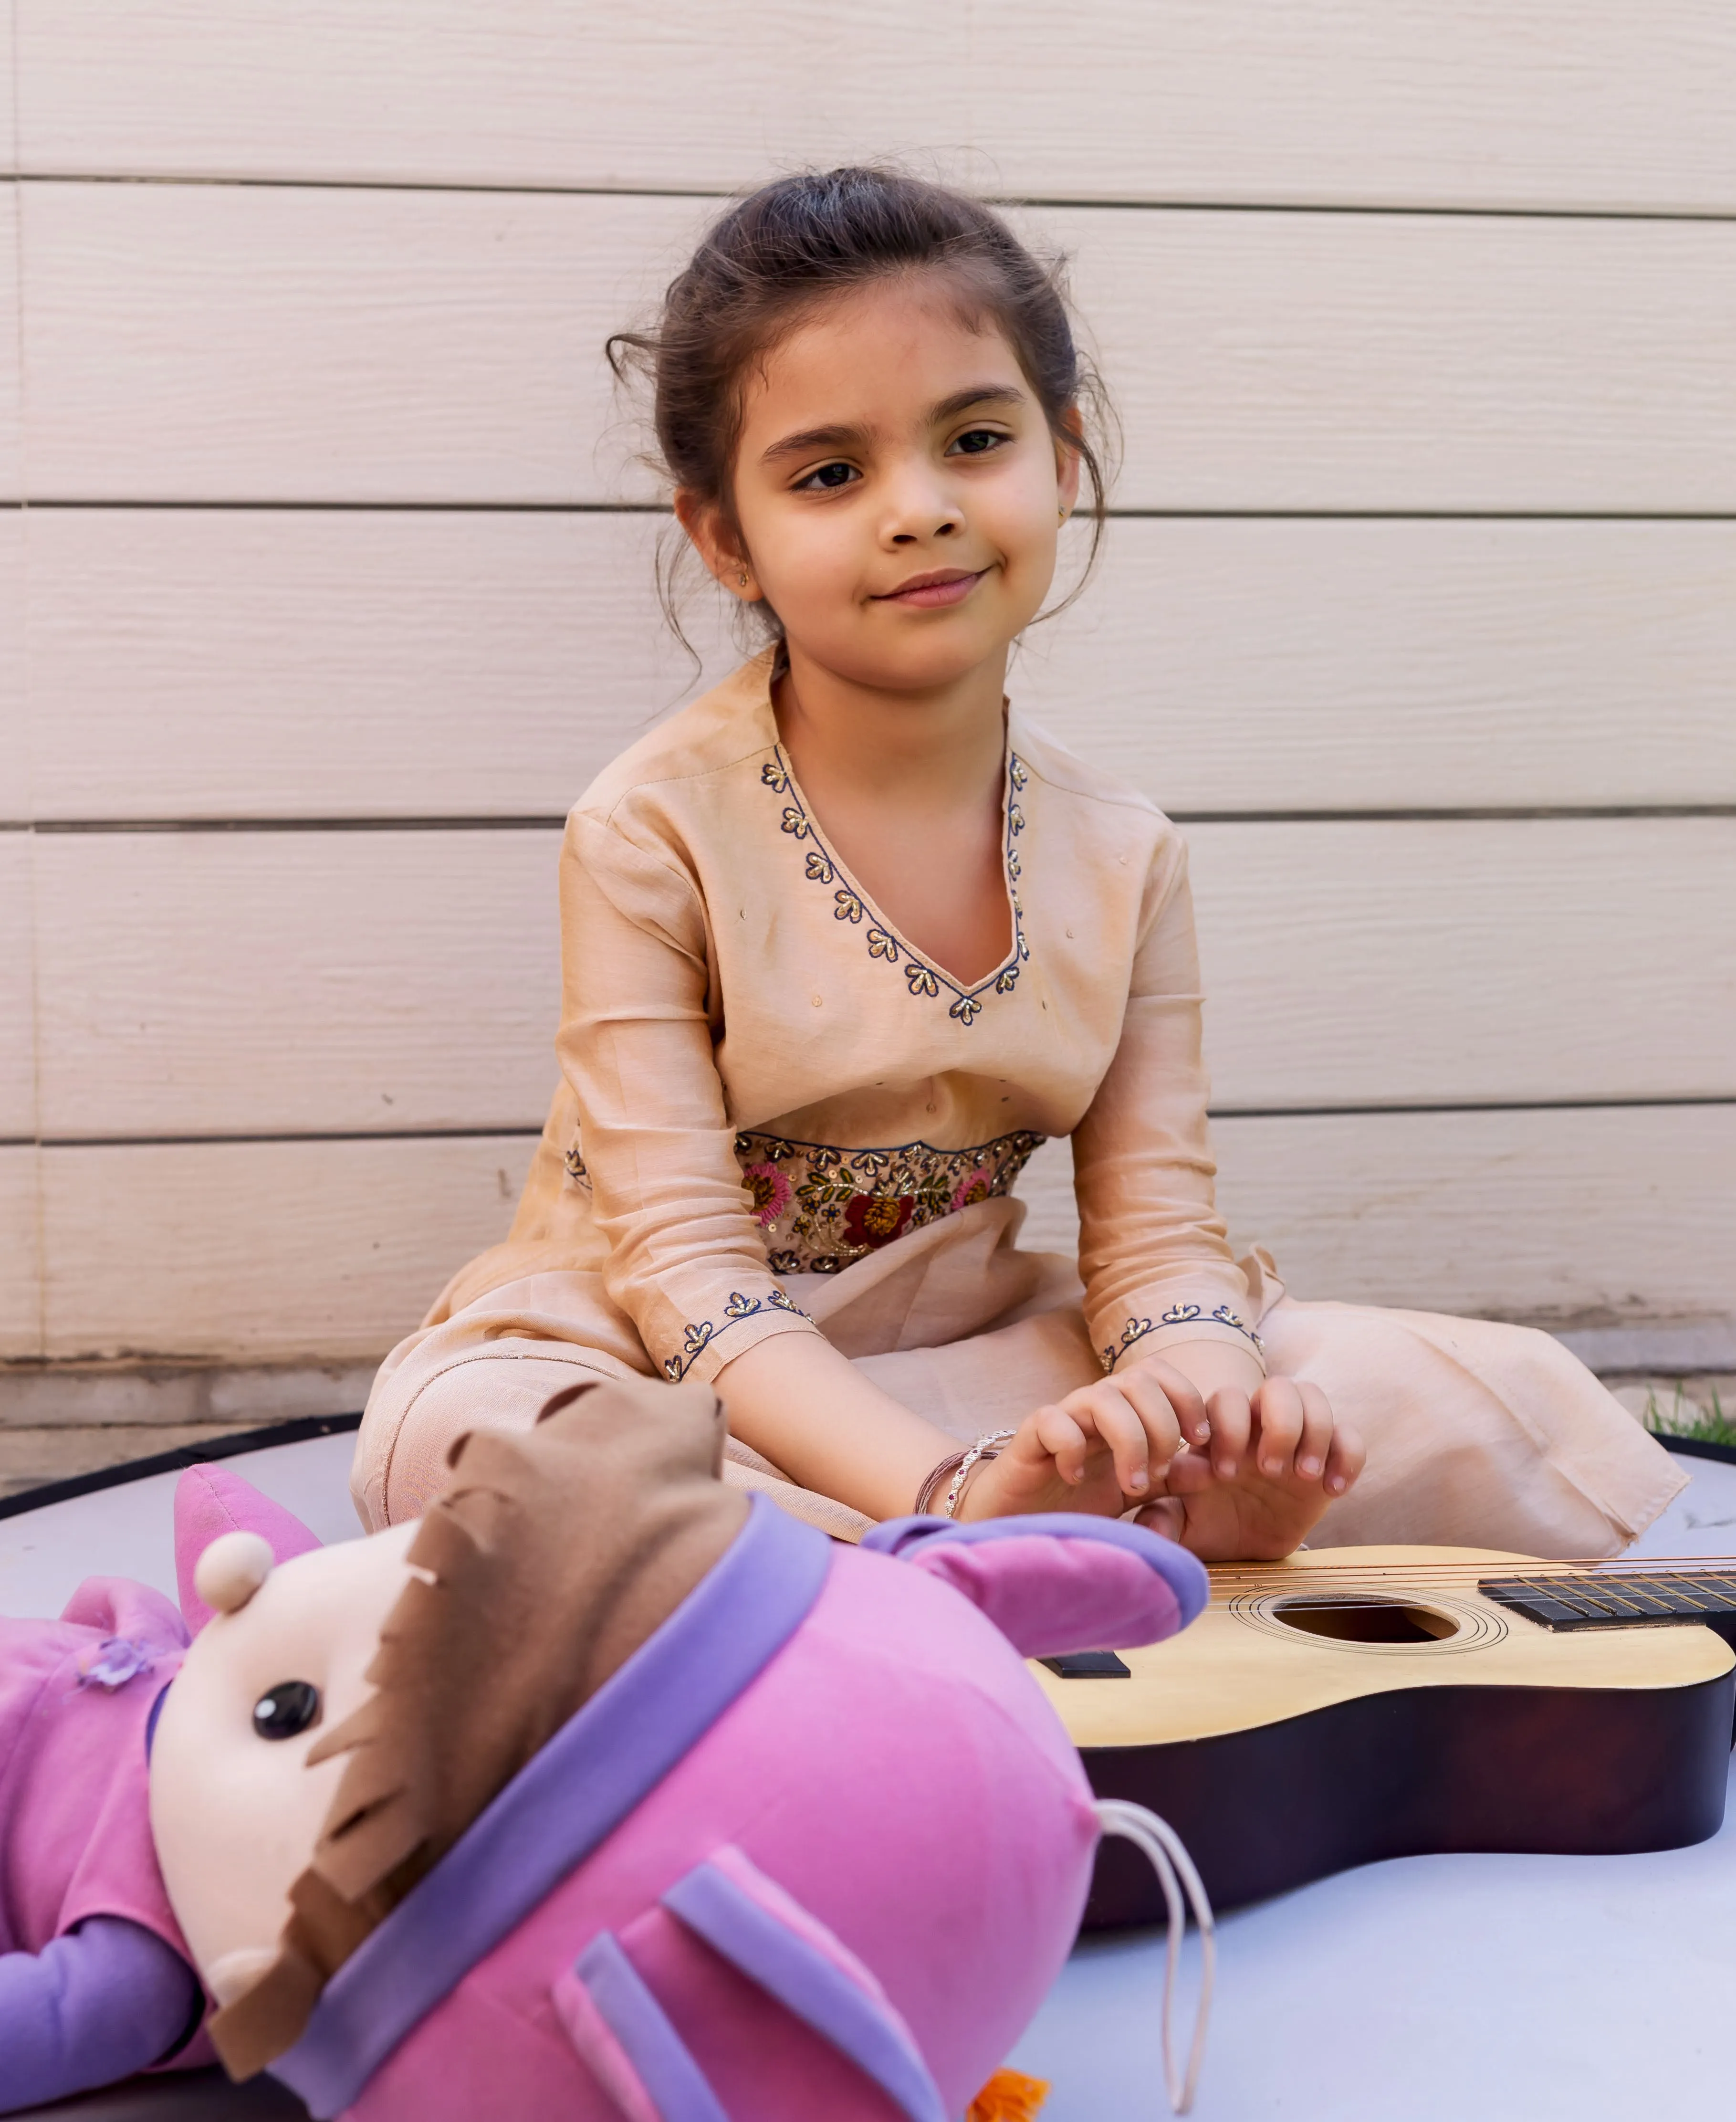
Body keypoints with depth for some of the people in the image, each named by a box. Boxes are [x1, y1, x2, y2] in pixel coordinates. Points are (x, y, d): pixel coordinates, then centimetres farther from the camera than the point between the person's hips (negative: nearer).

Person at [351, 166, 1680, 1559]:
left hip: (964, 1360, 4)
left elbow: (1156, 1235, -4)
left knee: (1511, 1400, -11)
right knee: (457, 1435, -40)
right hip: (670, 1376, -3)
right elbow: (687, 1269, -20)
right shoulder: (657, 834, -16)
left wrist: (1203, 1430, -29)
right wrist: (956, 1492, -36)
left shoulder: (1124, 860, -3)